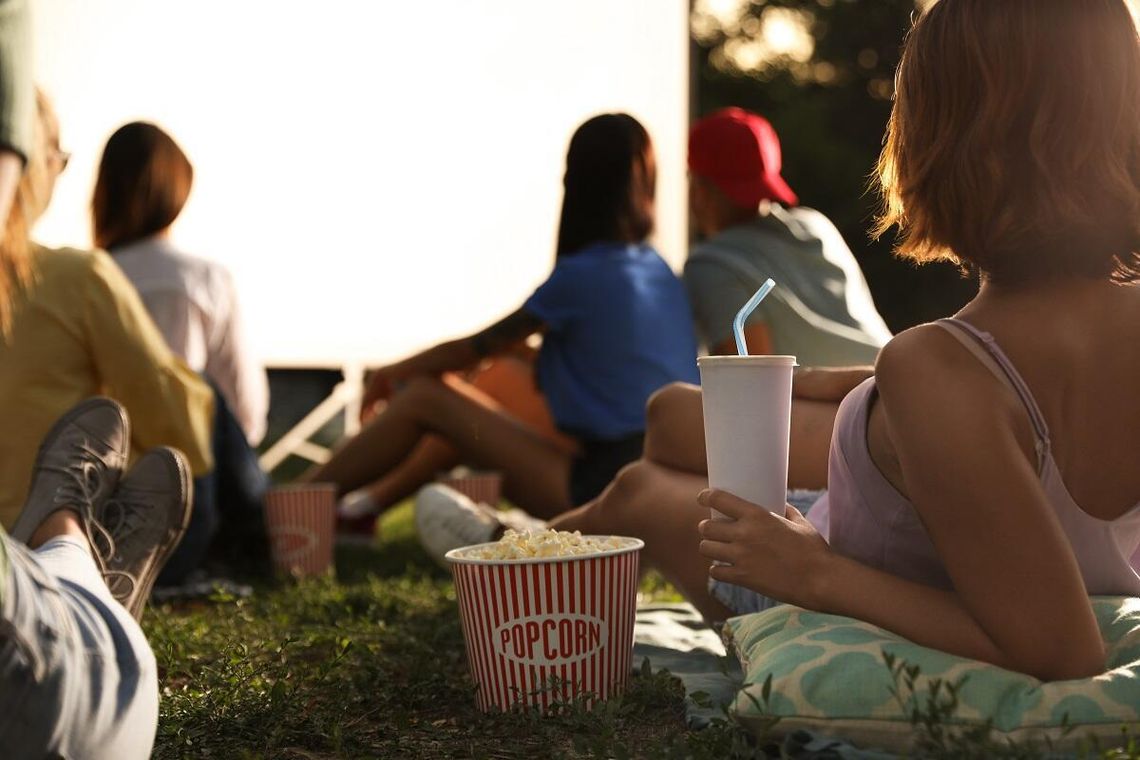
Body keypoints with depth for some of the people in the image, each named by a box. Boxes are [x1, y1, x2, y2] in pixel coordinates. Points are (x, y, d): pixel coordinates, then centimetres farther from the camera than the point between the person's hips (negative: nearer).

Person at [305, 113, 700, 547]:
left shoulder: (578, 276, -11)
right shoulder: (659, 271, 11)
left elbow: (477, 349, 2)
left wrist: (393, 374, 17)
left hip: (610, 486, -8)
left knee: (424, 397, -3)